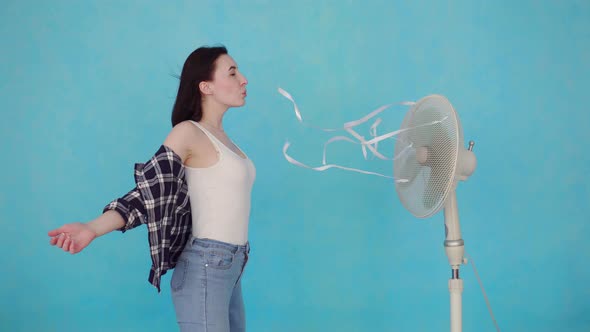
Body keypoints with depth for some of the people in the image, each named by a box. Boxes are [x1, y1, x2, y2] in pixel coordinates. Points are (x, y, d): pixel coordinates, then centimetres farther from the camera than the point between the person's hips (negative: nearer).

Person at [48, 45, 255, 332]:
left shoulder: (221, 136, 13)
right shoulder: (188, 132, -10)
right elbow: (149, 191, -16)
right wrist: (92, 228, -29)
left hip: (231, 269, 8)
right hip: (204, 268, -8)